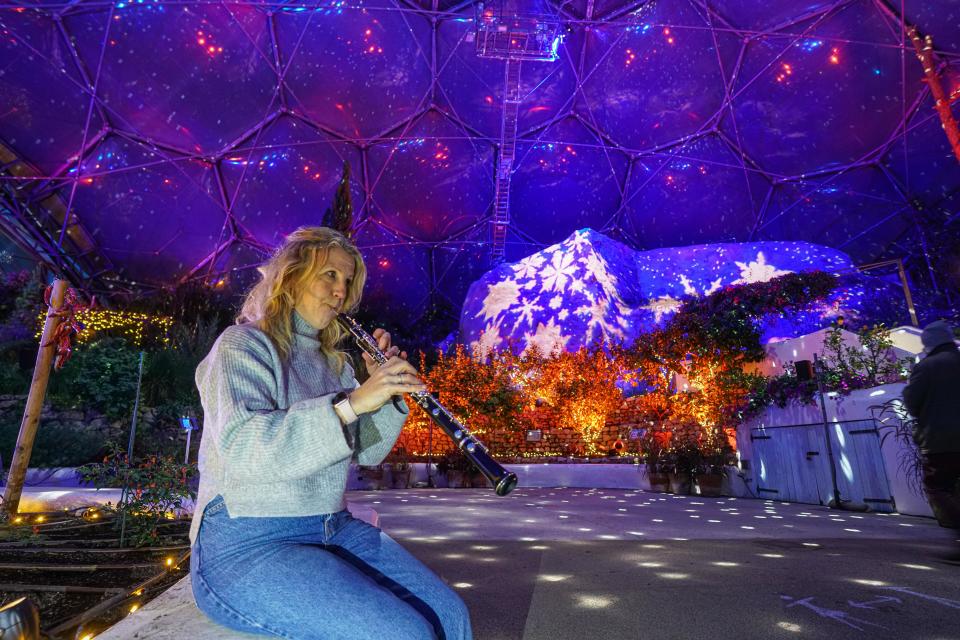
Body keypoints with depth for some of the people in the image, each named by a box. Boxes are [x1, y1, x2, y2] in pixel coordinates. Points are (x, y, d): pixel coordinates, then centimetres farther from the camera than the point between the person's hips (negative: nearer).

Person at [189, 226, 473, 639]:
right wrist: (351, 402, -33)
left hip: (332, 528, 6)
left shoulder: (331, 361, 12)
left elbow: (367, 452, 10)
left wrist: (386, 390, -6)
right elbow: (240, 448, -25)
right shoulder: (242, 345, -8)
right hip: (246, 545, -6)